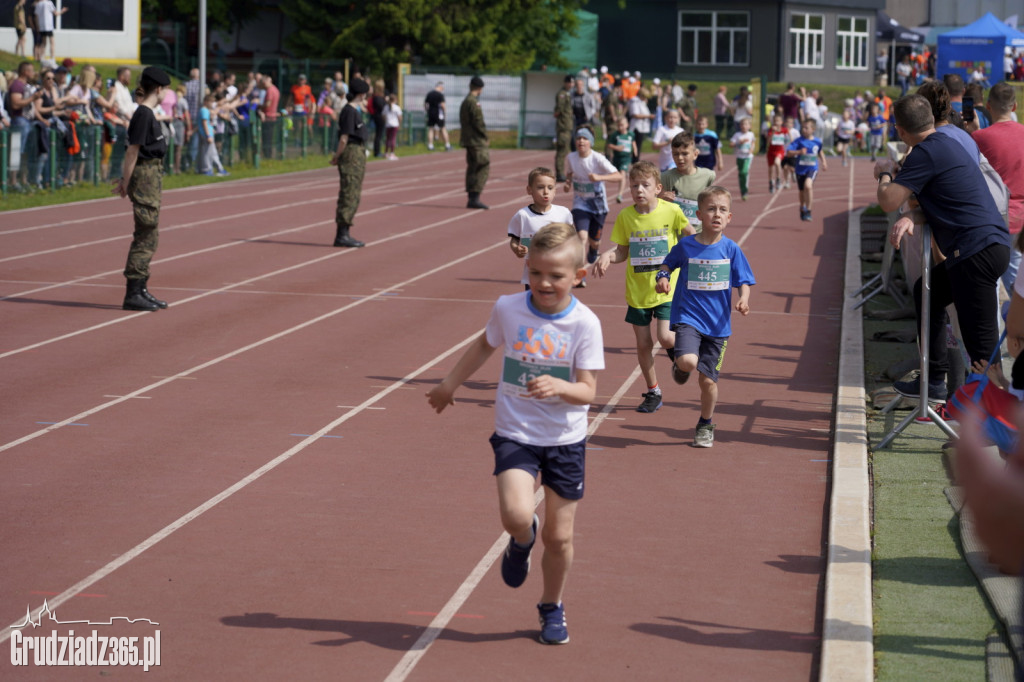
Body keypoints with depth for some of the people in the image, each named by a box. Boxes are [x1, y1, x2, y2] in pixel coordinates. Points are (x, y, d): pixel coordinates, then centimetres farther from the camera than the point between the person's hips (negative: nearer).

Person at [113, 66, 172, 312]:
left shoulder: (146, 114, 14)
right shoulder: (144, 114, -15)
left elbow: (134, 150, 16)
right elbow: (133, 151, -15)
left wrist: (125, 180, 15)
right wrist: (125, 183, -13)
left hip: (152, 177, 10)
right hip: (146, 177, -10)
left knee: (149, 235, 13)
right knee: (146, 235, -7)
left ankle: (141, 289, 18)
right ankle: (133, 294, -6)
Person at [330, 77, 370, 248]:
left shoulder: (355, 110, 16)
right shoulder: (349, 111, -15)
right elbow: (344, 138, -17)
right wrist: (337, 157, -9)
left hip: (358, 153, 10)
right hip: (351, 153, -10)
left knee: (353, 195, 13)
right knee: (348, 195, -9)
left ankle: (344, 234, 17)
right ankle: (341, 235, -8)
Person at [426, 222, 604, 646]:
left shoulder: (585, 324, -12)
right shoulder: (508, 309, -6)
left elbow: (588, 391, -13)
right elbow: (485, 345, 16)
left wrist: (558, 386, -34)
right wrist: (451, 383, 26)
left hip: (565, 440, 0)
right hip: (515, 434, 0)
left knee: (559, 536, 6)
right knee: (516, 514, -23)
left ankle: (552, 607, 33)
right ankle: (522, 540, 16)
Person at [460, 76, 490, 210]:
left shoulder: (465, 102, 15)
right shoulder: (474, 102, -15)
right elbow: (478, 122, -19)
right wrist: (485, 137, -6)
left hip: (469, 140, 10)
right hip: (477, 140, -10)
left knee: (472, 168, 12)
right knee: (484, 167, -9)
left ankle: (472, 199, 14)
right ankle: (475, 198, -15)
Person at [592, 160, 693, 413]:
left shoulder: (671, 211, -11)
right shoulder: (625, 216, -4)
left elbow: (691, 236, 4)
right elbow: (622, 251, 4)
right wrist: (607, 256, -15)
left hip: (667, 288, -3)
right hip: (637, 291, 3)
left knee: (665, 337, -17)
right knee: (643, 344, 8)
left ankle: (678, 350, 21)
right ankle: (653, 393, 25)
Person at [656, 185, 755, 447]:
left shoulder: (731, 249, -1)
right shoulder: (686, 246, -3)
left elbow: (744, 282, 5)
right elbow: (668, 264, 14)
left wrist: (743, 300, -16)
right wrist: (663, 277, -8)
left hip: (718, 324, 1)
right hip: (688, 317, -1)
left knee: (708, 379, 4)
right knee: (688, 361, -27)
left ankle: (706, 424, 29)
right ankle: (678, 364, 12)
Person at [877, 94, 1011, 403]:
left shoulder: (927, 153, -11)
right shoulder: (948, 144, 20)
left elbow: (889, 201, -13)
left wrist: (884, 174, 9)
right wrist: (910, 219, 5)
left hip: (977, 251, -11)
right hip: (990, 246, 11)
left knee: (981, 344, -12)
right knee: (927, 291, 28)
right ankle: (934, 382, 34)